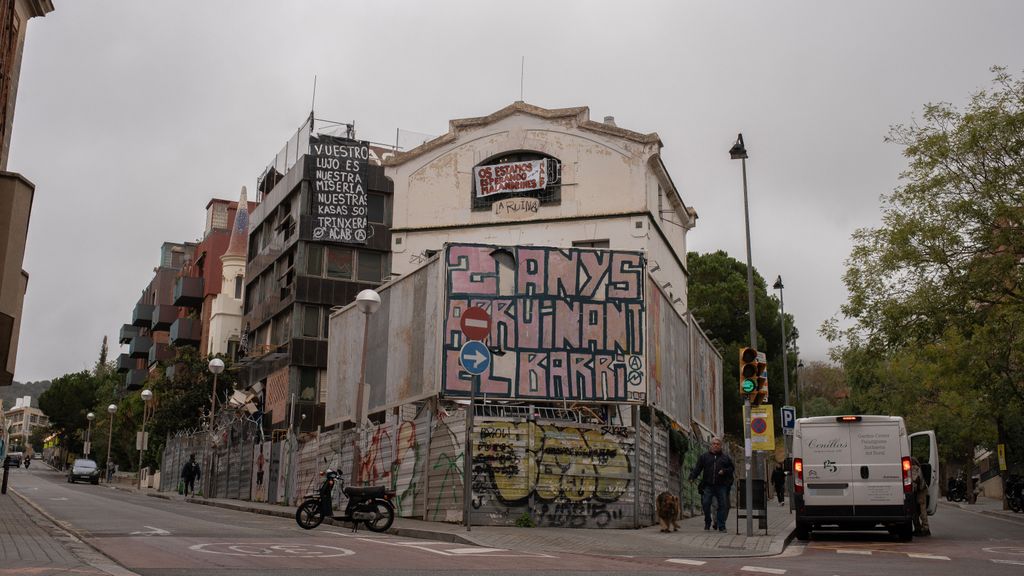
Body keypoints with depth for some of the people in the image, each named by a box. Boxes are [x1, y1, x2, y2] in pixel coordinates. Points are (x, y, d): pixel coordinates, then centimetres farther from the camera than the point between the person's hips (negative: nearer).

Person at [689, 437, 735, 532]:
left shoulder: (725, 457, 13)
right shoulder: (704, 456, 10)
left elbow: (732, 468, 14)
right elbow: (697, 468, 5)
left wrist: (724, 471, -6)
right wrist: (692, 477, -10)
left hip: (721, 486, 1)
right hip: (708, 485, 0)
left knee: (723, 505, -3)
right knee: (705, 504, -5)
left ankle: (721, 526, 5)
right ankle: (707, 523, 16)